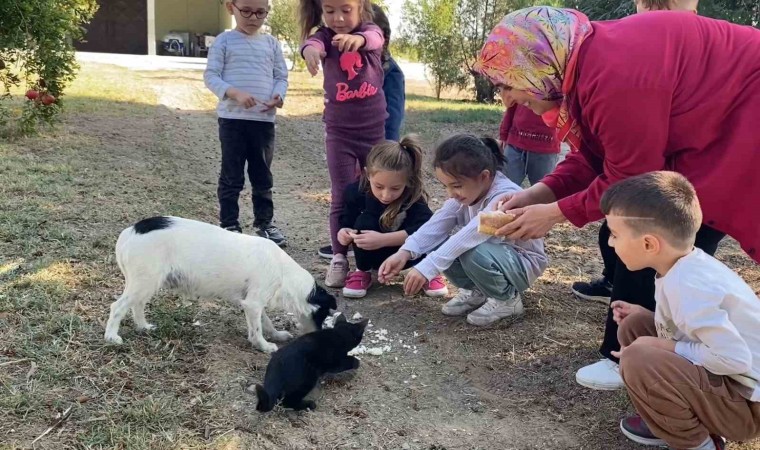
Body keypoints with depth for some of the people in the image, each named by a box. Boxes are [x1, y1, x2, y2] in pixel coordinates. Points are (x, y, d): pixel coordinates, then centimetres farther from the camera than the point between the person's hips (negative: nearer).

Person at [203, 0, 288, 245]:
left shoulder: (271, 43, 9)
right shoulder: (224, 41, -1)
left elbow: (281, 76, 10)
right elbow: (211, 76, -5)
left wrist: (278, 97, -11)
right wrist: (235, 93, -20)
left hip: (264, 119, 3)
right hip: (232, 118, -3)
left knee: (263, 175, 12)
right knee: (231, 176, 4)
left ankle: (265, 221, 23)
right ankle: (229, 224, 14)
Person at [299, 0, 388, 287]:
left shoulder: (371, 31, -2)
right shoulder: (325, 36, -4)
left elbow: (374, 38, -27)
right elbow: (314, 42, -28)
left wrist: (357, 38, -52)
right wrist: (310, 49, -54)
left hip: (374, 129, 1)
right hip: (339, 131, -1)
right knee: (342, 197, 0)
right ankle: (339, 258, 8)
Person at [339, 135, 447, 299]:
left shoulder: (413, 197, -28)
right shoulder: (356, 192, -22)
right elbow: (346, 221, -10)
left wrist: (383, 239, -49)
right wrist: (344, 232, -36)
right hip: (374, 255, 1)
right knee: (364, 222, -29)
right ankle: (363, 272, -6)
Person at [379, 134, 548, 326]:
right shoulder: (466, 190, -9)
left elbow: (469, 235, -46)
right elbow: (436, 224, -18)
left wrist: (427, 267, -53)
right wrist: (404, 253, -34)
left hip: (524, 264, -7)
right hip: (491, 254, 7)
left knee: (473, 254, -36)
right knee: (438, 246, -15)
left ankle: (506, 299, -7)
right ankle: (475, 291, 8)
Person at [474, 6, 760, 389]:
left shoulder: (613, 75, -32)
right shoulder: (584, 63, -1)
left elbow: (631, 178, -25)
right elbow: (592, 158, 3)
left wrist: (555, 212, -16)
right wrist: (538, 194, -9)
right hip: (701, 128, 10)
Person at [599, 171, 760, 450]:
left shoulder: (685, 285, -28)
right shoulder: (687, 264, -1)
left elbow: (736, 359, -30)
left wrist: (662, 347, -19)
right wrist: (643, 313, 3)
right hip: (727, 380, 9)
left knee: (638, 360, -28)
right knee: (635, 325, 7)